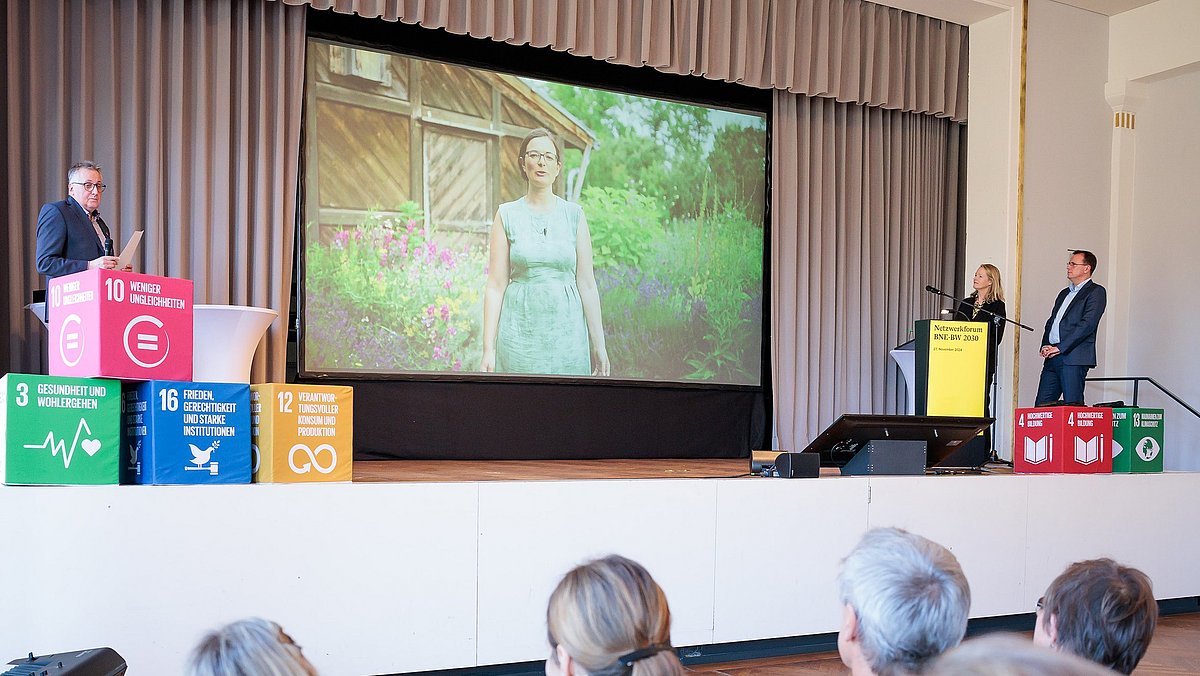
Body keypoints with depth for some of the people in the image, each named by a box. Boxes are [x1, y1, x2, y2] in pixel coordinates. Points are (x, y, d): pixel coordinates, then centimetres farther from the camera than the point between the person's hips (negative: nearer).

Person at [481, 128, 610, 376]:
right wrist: (488, 348, -4)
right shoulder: (507, 215, 3)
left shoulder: (574, 215, 5)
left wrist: (599, 344, 3)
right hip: (521, 329, -1)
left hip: (567, 328, 1)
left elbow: (587, 284, 5)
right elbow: (495, 286, 1)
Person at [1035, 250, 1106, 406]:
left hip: (1073, 358, -7)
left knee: (1072, 406, -8)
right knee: (1041, 405, 2)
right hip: (1053, 357, 8)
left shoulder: (1096, 292, 0)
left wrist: (1059, 348, -14)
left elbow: (1087, 324, -12)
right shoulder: (1064, 293, 26)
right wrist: (1045, 347, 4)